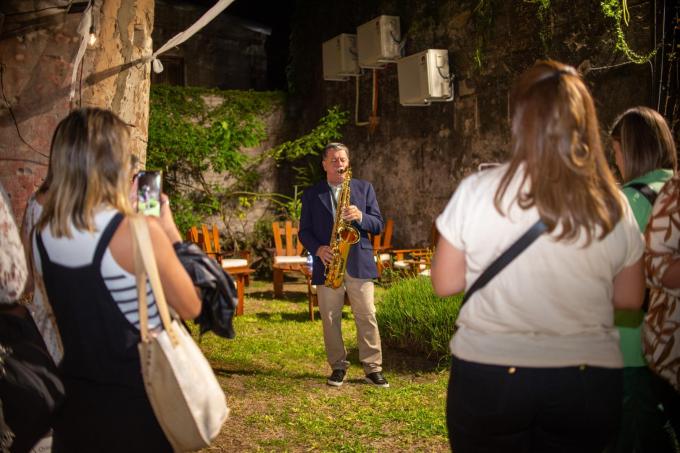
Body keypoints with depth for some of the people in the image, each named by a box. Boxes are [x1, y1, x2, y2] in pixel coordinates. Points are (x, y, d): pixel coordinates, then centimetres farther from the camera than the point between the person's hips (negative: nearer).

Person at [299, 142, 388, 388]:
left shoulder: (364, 188, 9)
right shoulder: (311, 194, 9)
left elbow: (378, 224, 6)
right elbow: (304, 231, 8)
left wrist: (360, 217, -15)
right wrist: (317, 249, -12)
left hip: (359, 263, 0)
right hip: (328, 264, 1)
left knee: (367, 316, -1)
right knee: (330, 319, 5)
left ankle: (373, 368, 8)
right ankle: (338, 367, 18)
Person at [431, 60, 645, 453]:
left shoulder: (477, 191, -11)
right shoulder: (612, 205, -6)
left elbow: (445, 283, -3)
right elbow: (630, 299, 5)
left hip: (488, 374, -1)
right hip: (589, 381, 2)